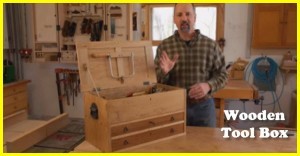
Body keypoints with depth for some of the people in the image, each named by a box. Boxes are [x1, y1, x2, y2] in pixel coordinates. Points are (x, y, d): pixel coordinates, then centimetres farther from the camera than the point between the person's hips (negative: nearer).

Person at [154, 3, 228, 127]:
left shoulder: (211, 45, -1)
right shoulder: (164, 46, -2)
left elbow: (222, 75, 2)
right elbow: (156, 79, 2)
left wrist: (208, 86, -18)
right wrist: (164, 72, -20)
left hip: (203, 106, 0)